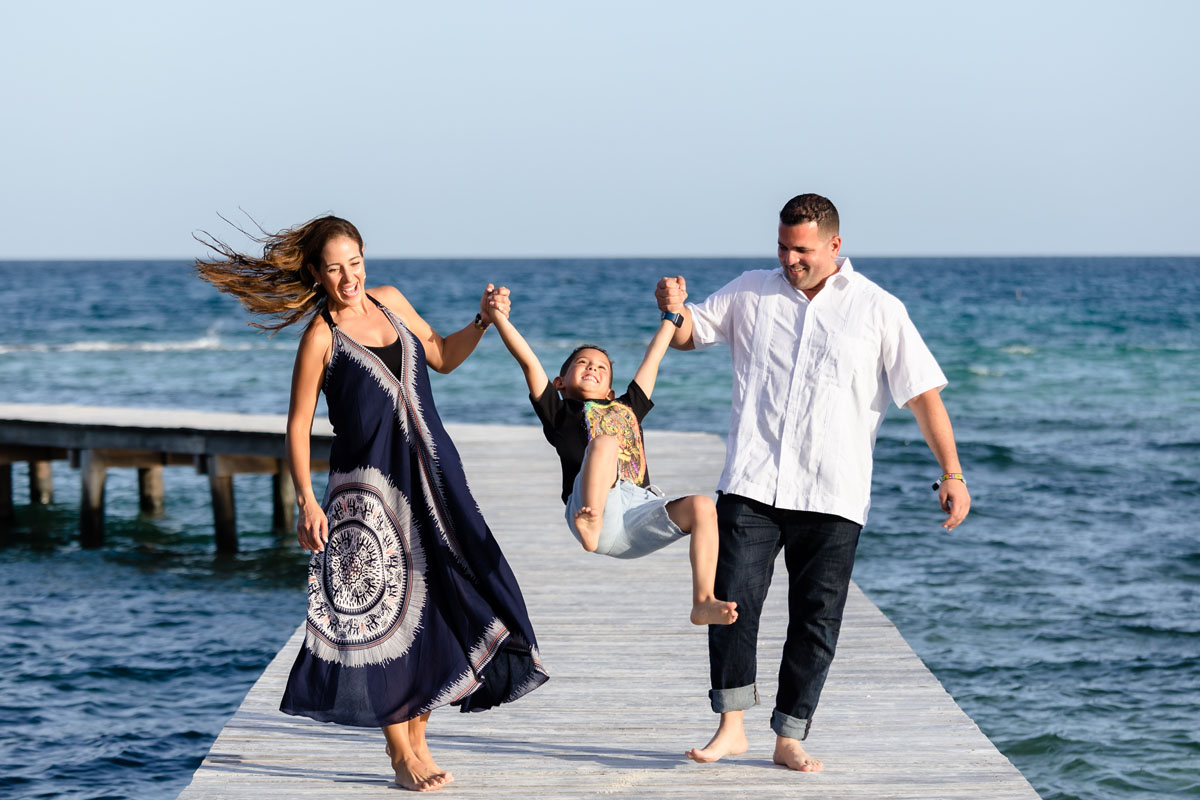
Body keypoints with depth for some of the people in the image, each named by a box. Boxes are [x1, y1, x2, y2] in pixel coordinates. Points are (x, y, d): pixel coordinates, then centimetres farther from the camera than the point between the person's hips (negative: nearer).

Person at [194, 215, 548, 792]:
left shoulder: (391, 302, 8)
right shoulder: (321, 337, -8)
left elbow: (442, 357, 22)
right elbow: (298, 425, -8)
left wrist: (483, 322, 7)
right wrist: (307, 502, -16)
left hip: (430, 473, 6)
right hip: (367, 486, -6)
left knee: (434, 606, 5)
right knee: (385, 612, -4)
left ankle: (418, 739, 16)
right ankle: (401, 755, 5)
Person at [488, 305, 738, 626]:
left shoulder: (628, 407, 37)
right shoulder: (560, 412, 24)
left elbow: (652, 360, 45)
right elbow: (529, 362, 16)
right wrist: (498, 317, 8)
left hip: (640, 512, 5)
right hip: (593, 508, -4)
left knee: (702, 507, -20)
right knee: (605, 441, -31)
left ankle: (703, 602, -25)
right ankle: (591, 528, -52)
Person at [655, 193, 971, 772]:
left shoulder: (879, 310, 5)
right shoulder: (751, 293, 12)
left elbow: (923, 394, 4)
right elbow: (690, 334, 19)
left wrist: (952, 473, -2)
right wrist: (676, 308, -6)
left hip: (833, 496, -1)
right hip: (751, 485, 1)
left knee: (816, 618, 1)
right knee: (732, 601, -8)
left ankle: (789, 740, 11)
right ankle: (731, 727, 5)